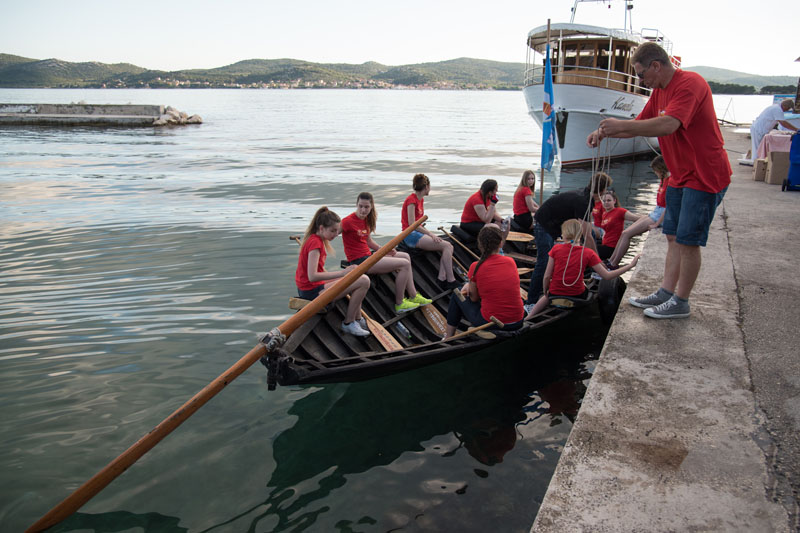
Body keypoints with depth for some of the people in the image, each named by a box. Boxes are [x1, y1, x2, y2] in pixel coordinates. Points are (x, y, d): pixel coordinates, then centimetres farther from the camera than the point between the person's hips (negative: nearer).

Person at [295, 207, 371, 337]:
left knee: (358, 278, 24)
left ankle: (358, 320, 26)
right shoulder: (315, 243, -20)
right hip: (312, 291, -11)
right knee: (364, 281, -15)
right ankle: (348, 323, -3)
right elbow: (312, 276, -29)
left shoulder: (315, 239, 12)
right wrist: (342, 273, -28)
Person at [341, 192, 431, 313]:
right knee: (404, 264, -12)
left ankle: (413, 296, 15)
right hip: (359, 261, -10)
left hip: (368, 255, 10)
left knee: (405, 256, 15)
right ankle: (399, 304, -2)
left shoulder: (366, 219, 10)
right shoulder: (348, 221, -17)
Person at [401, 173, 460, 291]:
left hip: (418, 232, 9)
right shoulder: (411, 200, -12)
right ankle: (451, 281, -18)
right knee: (446, 246, -20)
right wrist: (431, 235, -21)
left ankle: (442, 279, -16)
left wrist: (430, 234, 4)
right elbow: (412, 224, -19)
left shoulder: (421, 199, 17)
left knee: (449, 247, -6)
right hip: (411, 235, -9)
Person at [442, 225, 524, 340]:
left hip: (489, 323, -4)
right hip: (517, 323, 4)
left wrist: (468, 286, 23)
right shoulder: (511, 262, 1)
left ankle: (447, 338, 31)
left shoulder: (476, 267, -10)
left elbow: (474, 298, 1)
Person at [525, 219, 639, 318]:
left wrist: (546, 293, 9)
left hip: (555, 294, 0)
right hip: (577, 296, 0)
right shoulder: (588, 253, -9)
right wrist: (631, 265, -1)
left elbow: (547, 276, -9)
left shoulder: (556, 249, -10)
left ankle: (528, 317, 18)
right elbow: (607, 276, -9)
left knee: (544, 298, 35)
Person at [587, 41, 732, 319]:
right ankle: (666, 292, 21)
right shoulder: (659, 91, 11)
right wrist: (604, 132, -1)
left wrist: (621, 125, -30)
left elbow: (667, 125, -34)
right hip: (681, 176, 10)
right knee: (673, 236, 12)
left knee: (688, 240, -4)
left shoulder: (690, 83, -20)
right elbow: (640, 123, 15)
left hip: (704, 176, -10)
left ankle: (680, 302, 7)